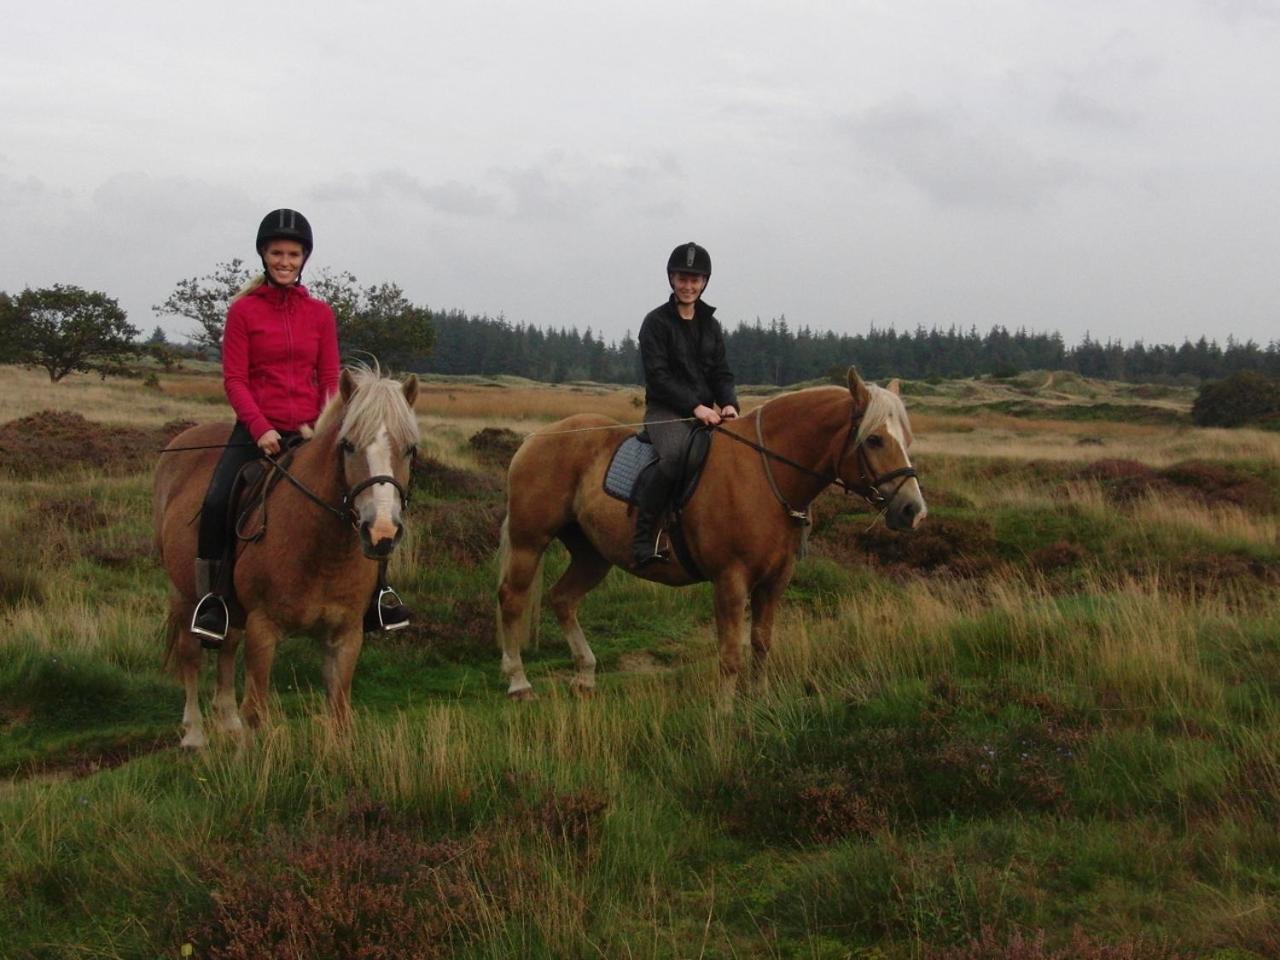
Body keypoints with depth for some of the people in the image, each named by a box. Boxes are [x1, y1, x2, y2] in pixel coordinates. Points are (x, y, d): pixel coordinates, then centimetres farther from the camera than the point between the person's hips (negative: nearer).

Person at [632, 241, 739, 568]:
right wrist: (694, 406, -19)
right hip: (666, 410, -6)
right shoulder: (657, 322, -2)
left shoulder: (710, 325, 15)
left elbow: (721, 372, 13)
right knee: (676, 455, -37)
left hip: (707, 412, 6)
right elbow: (658, 375, -10)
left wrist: (728, 404, -8)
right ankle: (643, 541, -33)